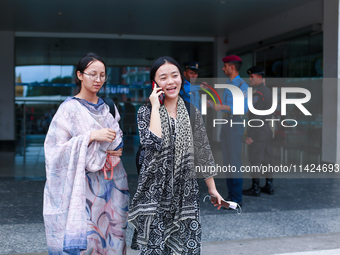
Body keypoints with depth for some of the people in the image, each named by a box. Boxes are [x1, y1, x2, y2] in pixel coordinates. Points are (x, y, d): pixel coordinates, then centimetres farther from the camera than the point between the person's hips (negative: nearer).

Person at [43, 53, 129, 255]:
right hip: (83, 185, -5)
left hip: (110, 184, 5)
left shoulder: (107, 108, 10)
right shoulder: (70, 108, -6)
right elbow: (56, 148, -13)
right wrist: (91, 136, -21)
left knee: (108, 235, 7)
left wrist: (118, 149, -2)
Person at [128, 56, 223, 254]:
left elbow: (203, 152, 9)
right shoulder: (146, 111, -1)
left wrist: (212, 188, 11)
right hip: (155, 191, -2)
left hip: (186, 192, 2)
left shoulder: (191, 112, 5)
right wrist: (156, 107, -14)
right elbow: (153, 142, -20)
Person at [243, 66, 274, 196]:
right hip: (268, 130, 9)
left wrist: (249, 135, -18)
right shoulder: (268, 91, 14)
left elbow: (255, 116, -20)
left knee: (256, 160, -4)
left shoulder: (257, 93, -16)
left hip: (258, 131, -9)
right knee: (267, 159, 11)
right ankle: (269, 186, 16)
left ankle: (255, 188, 1)